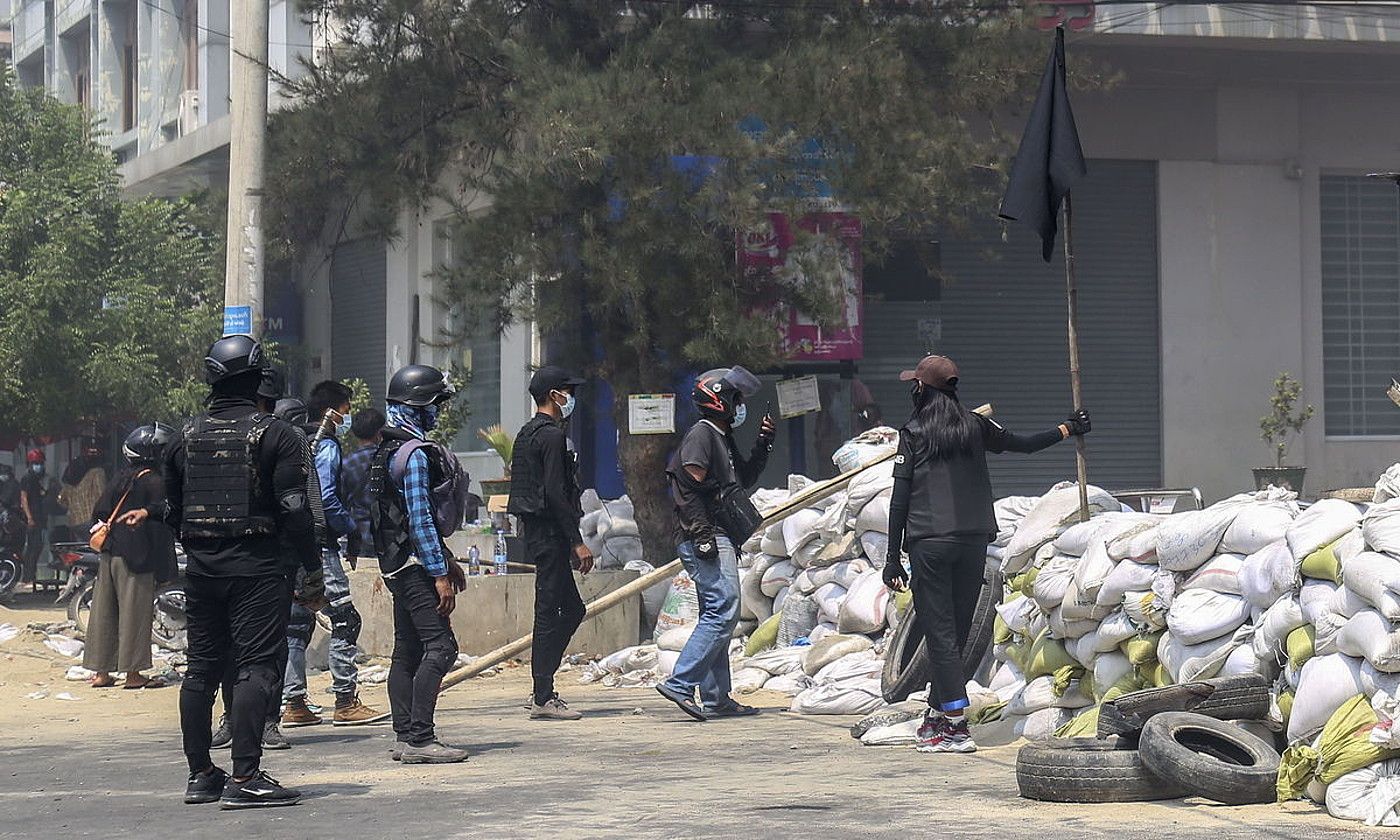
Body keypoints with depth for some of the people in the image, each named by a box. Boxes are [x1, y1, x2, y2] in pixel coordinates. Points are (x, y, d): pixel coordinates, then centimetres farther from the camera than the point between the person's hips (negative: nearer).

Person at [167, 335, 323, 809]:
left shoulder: (186, 437, 8)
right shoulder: (276, 435, -8)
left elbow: (172, 512, 14)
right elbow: (293, 509, -12)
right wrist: (312, 566, -3)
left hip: (201, 569, 6)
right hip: (256, 568, -5)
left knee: (201, 667, 13)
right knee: (257, 667, -6)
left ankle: (200, 774, 18)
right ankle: (244, 778, -13)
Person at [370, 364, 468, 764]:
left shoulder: (388, 449, 17)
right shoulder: (414, 453, -15)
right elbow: (420, 519, -21)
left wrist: (446, 560, 27)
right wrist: (439, 573, -20)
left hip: (397, 564, 11)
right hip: (415, 564, -11)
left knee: (408, 649, 11)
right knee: (440, 646, -12)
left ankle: (405, 738, 12)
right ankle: (420, 738, -15)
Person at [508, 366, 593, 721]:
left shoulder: (526, 434, 18)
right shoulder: (552, 435, -13)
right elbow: (555, 493, -20)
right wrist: (578, 541, -18)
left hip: (535, 531, 10)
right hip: (551, 533, -10)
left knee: (572, 609, 15)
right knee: (549, 612, -7)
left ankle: (543, 691, 15)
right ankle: (543, 698, -4)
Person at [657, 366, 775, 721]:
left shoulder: (722, 438, 21)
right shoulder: (701, 434, -9)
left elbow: (744, 479, 33)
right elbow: (689, 487, -17)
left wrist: (763, 446, 22)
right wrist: (702, 533, -22)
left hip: (719, 540, 11)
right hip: (707, 540, -11)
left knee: (716, 616, 11)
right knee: (722, 612, -16)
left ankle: (715, 699, 14)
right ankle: (679, 684, -19)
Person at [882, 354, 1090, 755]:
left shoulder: (912, 433, 0)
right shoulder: (974, 426, 9)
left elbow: (900, 498, -3)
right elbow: (1023, 444, 19)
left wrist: (894, 556, 0)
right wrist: (1068, 429, 36)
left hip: (929, 543, -4)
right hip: (974, 541, 4)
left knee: (940, 634, -4)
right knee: (956, 632, 13)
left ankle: (956, 726, -12)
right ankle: (936, 715, 21)